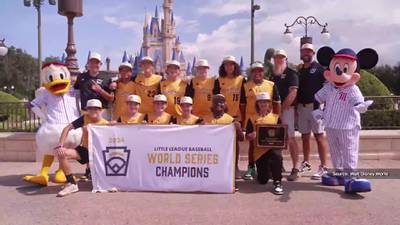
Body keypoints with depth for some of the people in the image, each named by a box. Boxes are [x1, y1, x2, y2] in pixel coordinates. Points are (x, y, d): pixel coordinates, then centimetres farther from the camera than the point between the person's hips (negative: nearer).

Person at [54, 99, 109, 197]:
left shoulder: (105, 124, -12)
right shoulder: (85, 117, -6)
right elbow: (67, 128, -9)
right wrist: (60, 145, -19)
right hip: (84, 150, 2)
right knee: (61, 154, -23)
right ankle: (72, 184, -14)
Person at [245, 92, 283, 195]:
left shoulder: (276, 117, 9)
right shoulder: (252, 119, 7)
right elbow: (247, 136, 3)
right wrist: (252, 135, -19)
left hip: (273, 146, -1)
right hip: (259, 150, 1)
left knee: (277, 156, -39)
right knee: (262, 181, 3)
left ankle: (277, 182, -19)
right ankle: (268, 169, 41)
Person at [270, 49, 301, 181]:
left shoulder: (291, 73, -1)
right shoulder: (272, 74, 16)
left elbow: (293, 93, -11)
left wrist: (282, 108, -16)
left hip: (286, 109, -6)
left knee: (290, 138, -9)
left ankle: (295, 169, -5)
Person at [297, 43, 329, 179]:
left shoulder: (319, 68, -1)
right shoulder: (299, 70, 15)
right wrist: (296, 107, 11)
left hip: (315, 106, -5)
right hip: (302, 107, 6)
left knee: (319, 136, -6)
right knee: (305, 137, 12)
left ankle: (323, 167, -3)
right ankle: (306, 163, 25)